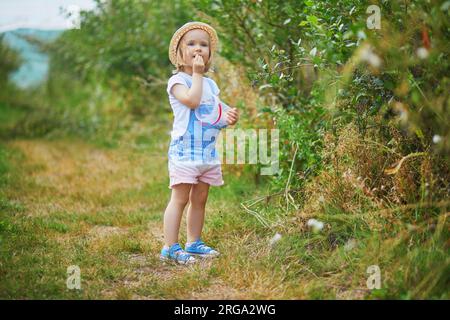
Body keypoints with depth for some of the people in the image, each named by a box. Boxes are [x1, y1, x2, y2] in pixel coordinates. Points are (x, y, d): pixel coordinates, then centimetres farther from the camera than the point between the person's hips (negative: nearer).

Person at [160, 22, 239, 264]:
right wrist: (196, 74, -16)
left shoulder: (211, 84, 16)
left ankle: (193, 243, 22)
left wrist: (227, 118, -2)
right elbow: (192, 100, -25)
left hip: (209, 151, 7)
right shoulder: (177, 80, -7)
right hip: (185, 150, -7)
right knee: (180, 198, -8)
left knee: (199, 199, 12)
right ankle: (170, 247, -5)